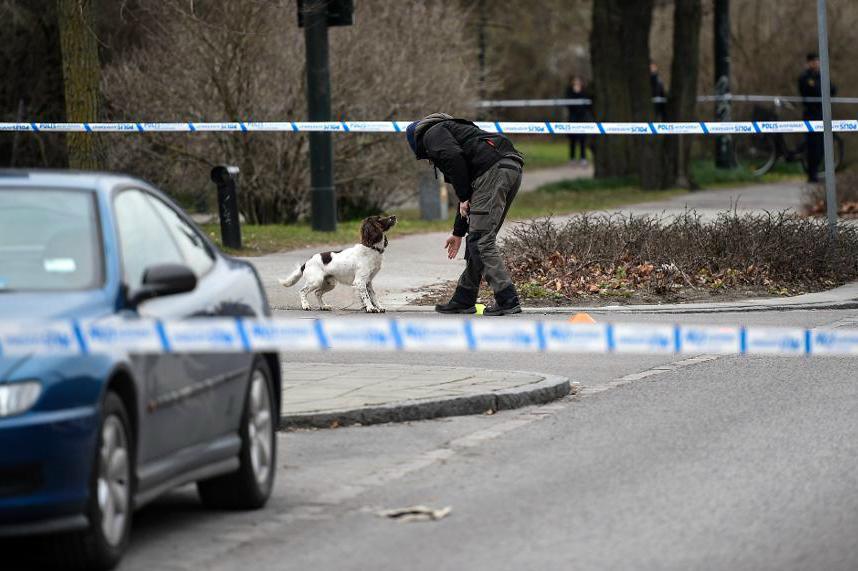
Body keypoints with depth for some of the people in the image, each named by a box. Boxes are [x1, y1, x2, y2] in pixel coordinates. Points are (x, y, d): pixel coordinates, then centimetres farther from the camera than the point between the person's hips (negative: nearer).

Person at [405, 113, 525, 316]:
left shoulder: (432, 133, 11)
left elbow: (453, 157, -13)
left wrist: (464, 198, -6)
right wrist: (458, 233, 47)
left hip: (493, 170, -9)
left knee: (481, 241, -8)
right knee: (478, 239, 17)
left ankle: (508, 301, -14)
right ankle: (464, 300, 24)